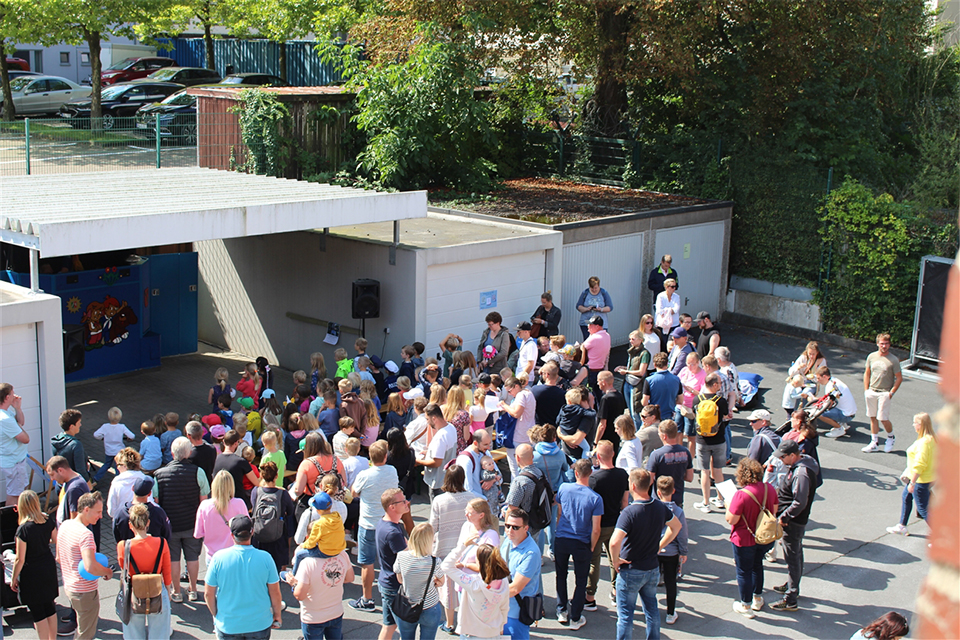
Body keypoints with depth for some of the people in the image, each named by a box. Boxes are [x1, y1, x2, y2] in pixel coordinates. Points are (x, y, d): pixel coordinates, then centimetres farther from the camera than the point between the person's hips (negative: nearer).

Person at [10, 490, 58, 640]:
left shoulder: (23, 529, -24)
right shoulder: (48, 521, -7)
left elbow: (20, 559, -18)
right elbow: (56, 541, 9)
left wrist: (14, 578, -5)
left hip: (32, 574, -6)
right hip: (49, 568, 6)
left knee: (38, 613, 6)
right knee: (50, 608, 19)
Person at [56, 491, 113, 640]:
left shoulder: (65, 525, 3)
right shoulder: (85, 534, -26)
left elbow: (59, 558, 15)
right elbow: (90, 567, -35)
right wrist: (107, 571, -18)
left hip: (68, 587, 9)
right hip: (85, 592, -9)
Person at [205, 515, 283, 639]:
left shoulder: (219, 558, -12)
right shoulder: (265, 558, -13)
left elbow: (208, 594, -4)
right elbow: (275, 593, -5)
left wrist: (216, 616, 13)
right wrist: (277, 616, 12)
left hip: (227, 626, 0)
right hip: (260, 624, 0)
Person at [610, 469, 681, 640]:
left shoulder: (629, 512, -26)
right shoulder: (660, 507, -6)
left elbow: (614, 542, -36)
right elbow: (676, 526, 14)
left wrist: (616, 560, -18)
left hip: (630, 571, -6)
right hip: (653, 568, 6)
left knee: (625, 614, 6)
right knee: (652, 609, 21)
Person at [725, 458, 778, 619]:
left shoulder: (741, 495, -28)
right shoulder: (770, 489, -9)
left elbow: (731, 520, -22)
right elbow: (774, 511, 5)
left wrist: (728, 506, -5)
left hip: (746, 541, -6)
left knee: (744, 571, 13)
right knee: (757, 565, 27)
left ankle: (746, 606, 25)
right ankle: (757, 599, 41)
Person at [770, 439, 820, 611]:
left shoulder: (801, 474, -29)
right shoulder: (799, 463, 3)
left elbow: (800, 503, -30)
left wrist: (783, 517, -22)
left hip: (793, 522, -11)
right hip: (795, 520, 11)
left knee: (792, 558, -3)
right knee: (796, 554, 25)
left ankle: (790, 600, 4)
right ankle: (792, 585, 42)